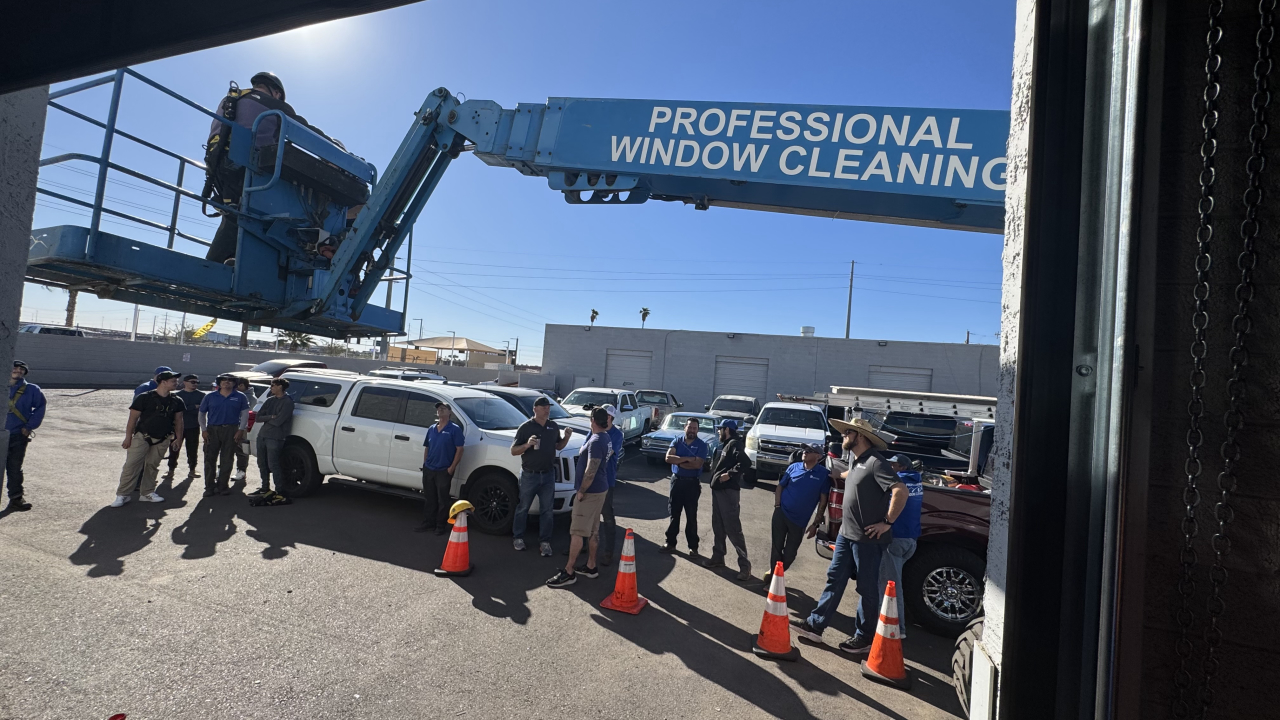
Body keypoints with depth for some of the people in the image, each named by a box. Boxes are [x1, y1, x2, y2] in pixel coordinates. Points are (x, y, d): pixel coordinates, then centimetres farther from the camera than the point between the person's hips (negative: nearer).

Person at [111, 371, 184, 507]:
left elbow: (178, 420, 12)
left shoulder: (176, 401, 4)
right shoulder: (145, 398, -10)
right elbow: (133, 418, -6)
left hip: (163, 440, 4)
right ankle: (122, 495, 3)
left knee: (152, 465, 10)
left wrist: (178, 438, 9)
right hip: (143, 437, -4)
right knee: (131, 464, -5)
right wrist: (128, 437, -6)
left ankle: (147, 493, 20)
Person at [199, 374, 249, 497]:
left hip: (231, 430, -1)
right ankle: (209, 487, 8)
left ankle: (223, 486, 13)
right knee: (210, 459, 0)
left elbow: (245, 414, 5)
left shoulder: (240, 398, 7)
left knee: (227, 460, 3)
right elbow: (202, 414, 13)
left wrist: (241, 430, -5)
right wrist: (203, 430, 2)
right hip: (212, 430, 1)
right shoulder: (210, 397, 10)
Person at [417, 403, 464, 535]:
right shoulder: (431, 429, 12)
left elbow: (459, 450, -10)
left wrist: (452, 467, -14)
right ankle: (428, 523, 24)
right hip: (428, 470, 6)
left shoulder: (454, 429, -7)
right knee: (429, 499, 13)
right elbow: (427, 448, 18)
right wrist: (425, 464, 9)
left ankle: (441, 525, 13)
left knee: (442, 500, 2)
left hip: (444, 471, -6)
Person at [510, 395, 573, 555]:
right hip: (529, 475, -3)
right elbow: (513, 451, -8)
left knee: (547, 510, 6)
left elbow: (558, 447, 16)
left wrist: (566, 437, -4)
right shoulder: (525, 427, -9)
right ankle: (518, 537, 28)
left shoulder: (554, 426, 5)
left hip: (548, 475, 4)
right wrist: (527, 445, -27)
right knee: (523, 508, 10)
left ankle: (545, 542, 15)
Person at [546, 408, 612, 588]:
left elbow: (591, 470, -24)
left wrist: (581, 491, -17)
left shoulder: (596, 441, -22)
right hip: (599, 489, 10)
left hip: (590, 491, -10)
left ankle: (569, 572, 1)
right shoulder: (606, 438, 9)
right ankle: (591, 566, 24)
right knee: (593, 530, 16)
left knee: (577, 532, -4)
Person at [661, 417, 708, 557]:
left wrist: (678, 461, -12)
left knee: (691, 516, 5)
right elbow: (668, 457, -11)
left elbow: (697, 464, -18)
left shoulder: (701, 445, -6)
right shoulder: (677, 441, 3)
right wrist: (687, 459, -19)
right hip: (676, 481, 3)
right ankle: (671, 543, 21)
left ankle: (693, 546, 14)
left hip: (692, 483, -3)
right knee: (674, 513, 11)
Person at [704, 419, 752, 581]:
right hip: (717, 490, 10)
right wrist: (715, 474, 10)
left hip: (729, 491, -10)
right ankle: (718, 557, 27)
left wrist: (730, 474, -24)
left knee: (733, 528, -9)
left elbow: (746, 462, -26)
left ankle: (744, 565, -4)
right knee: (718, 526, 16)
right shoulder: (723, 446, 18)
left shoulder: (734, 445, -11)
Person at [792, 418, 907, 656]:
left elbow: (900, 491, -29)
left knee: (867, 588, 6)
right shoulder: (854, 458, 10)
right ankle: (815, 625, 20)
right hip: (846, 533, 9)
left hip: (867, 538, -9)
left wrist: (887, 522, -24)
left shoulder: (875, 462, -20)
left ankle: (865, 638, 20)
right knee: (835, 579, 13)